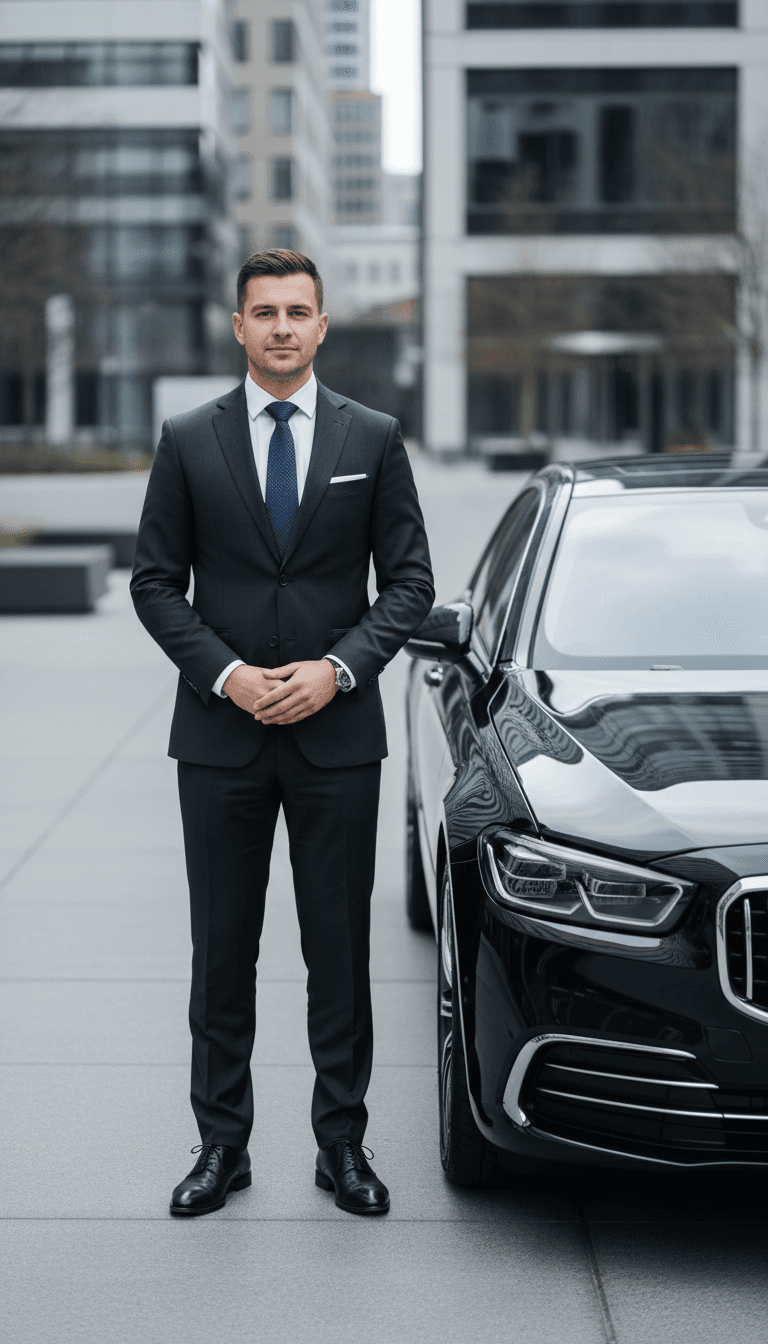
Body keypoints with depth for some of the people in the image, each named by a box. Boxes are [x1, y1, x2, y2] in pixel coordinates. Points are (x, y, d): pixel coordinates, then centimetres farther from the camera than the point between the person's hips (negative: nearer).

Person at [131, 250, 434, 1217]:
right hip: (220, 736, 0)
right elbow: (155, 583, 4)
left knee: (339, 949, 4)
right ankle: (222, 1144, 17)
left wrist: (338, 667, -11)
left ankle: (341, 1142, 15)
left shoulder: (374, 439, 4)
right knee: (222, 949, 6)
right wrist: (225, 673, -10)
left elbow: (410, 579, 3)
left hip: (337, 731, 0)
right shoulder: (188, 441, 4)